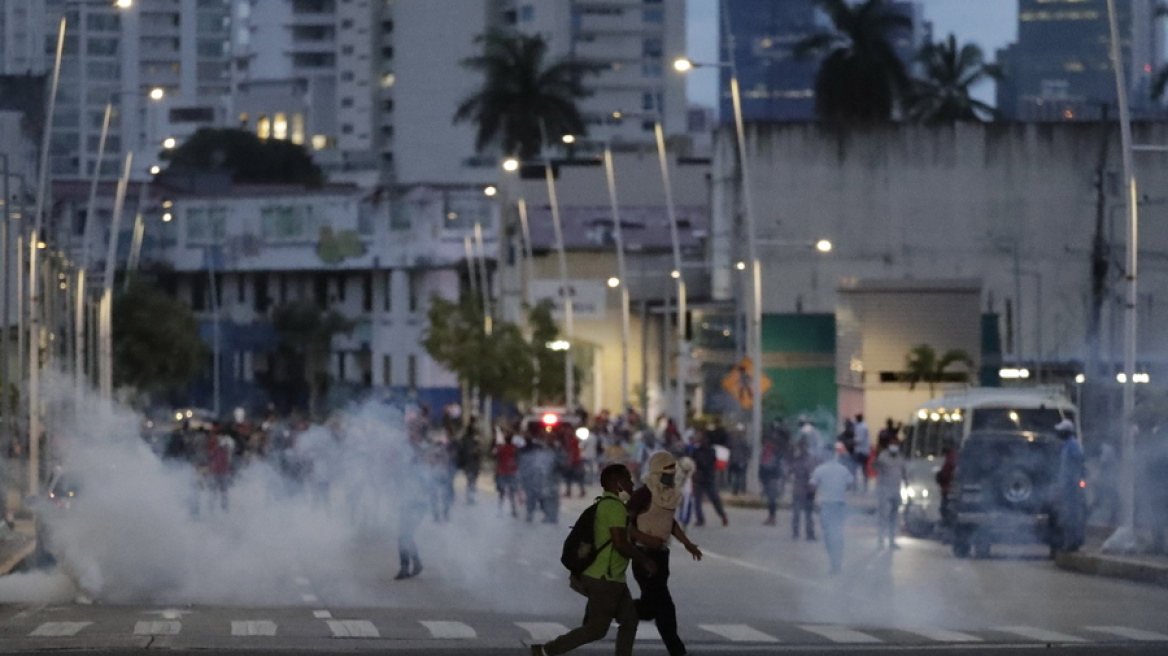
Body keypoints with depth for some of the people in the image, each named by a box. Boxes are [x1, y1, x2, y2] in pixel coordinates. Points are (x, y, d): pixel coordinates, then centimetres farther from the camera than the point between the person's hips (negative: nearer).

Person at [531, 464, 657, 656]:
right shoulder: (615, 507, -17)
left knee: (629, 620, 10)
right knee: (596, 629, -4)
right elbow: (621, 544, -24)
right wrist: (645, 561, -14)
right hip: (604, 580, -10)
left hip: (612, 578, 10)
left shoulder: (605, 504, 14)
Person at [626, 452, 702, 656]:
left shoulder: (670, 494, 8)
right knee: (664, 606, -7)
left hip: (661, 554, 8)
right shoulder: (643, 494, -17)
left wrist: (686, 543, 15)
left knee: (650, 607, 13)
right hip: (644, 555, -8)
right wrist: (646, 539, -25)